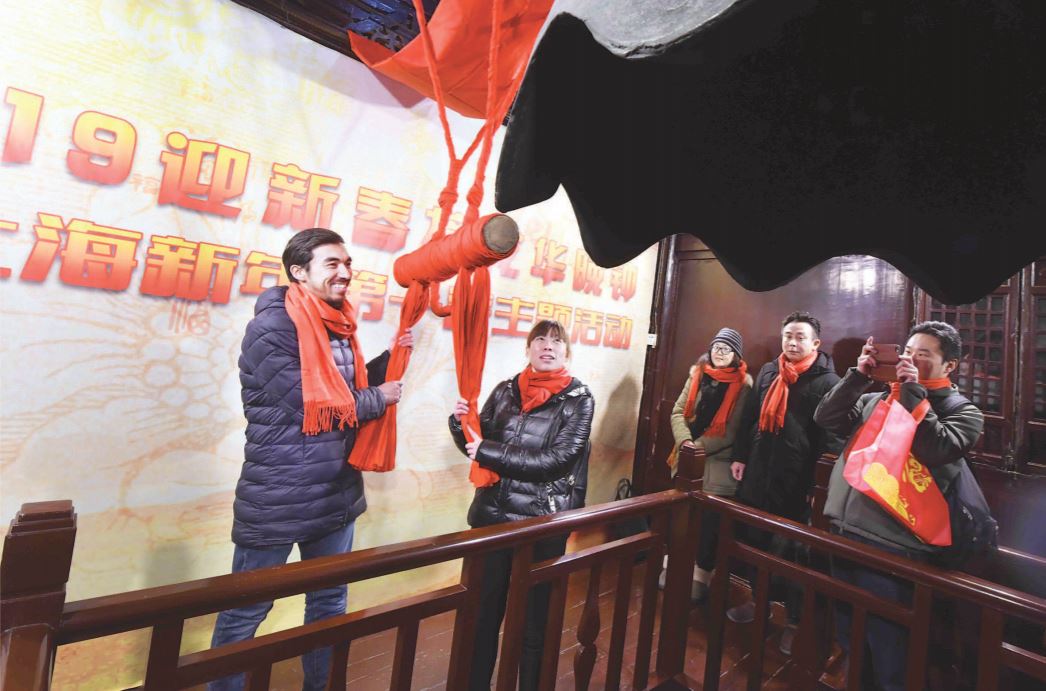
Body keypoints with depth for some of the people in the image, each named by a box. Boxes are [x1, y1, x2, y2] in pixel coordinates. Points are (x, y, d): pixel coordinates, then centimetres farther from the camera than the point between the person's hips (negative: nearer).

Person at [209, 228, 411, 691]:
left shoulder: (339, 326, 6)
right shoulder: (271, 328, -16)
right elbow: (312, 407, -21)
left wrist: (391, 358, -1)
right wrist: (379, 399, -10)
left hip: (337, 494, 8)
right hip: (278, 500, -7)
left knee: (329, 603, 23)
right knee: (245, 613, 14)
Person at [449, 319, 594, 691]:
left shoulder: (578, 398, -6)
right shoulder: (506, 389, 4)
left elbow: (557, 459, -17)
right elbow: (478, 445, 9)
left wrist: (489, 451, -19)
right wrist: (462, 423, -13)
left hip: (543, 524, -3)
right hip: (492, 515, 3)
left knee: (534, 619, 13)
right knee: (484, 612, 16)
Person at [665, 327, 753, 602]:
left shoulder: (743, 384, -6)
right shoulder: (698, 375, 7)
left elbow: (734, 428, -11)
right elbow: (679, 411, 4)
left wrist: (701, 445, -17)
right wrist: (685, 441, -13)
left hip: (719, 460, -4)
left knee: (710, 519, 1)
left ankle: (701, 575, 15)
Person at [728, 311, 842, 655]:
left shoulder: (827, 381, -8)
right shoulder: (768, 371, 8)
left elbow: (832, 436, -10)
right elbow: (749, 417, 13)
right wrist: (740, 456, 11)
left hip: (795, 482, -5)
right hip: (757, 475, 6)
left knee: (790, 552, 7)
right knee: (756, 542, 18)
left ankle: (796, 620, 26)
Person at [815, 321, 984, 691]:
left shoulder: (963, 411, 0)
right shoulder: (875, 399, 12)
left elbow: (935, 449, -19)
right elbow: (825, 418, 1)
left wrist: (912, 390, -14)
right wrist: (859, 375, -4)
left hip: (891, 546, -5)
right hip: (842, 532, 5)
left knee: (886, 651, 9)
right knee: (847, 635, 24)